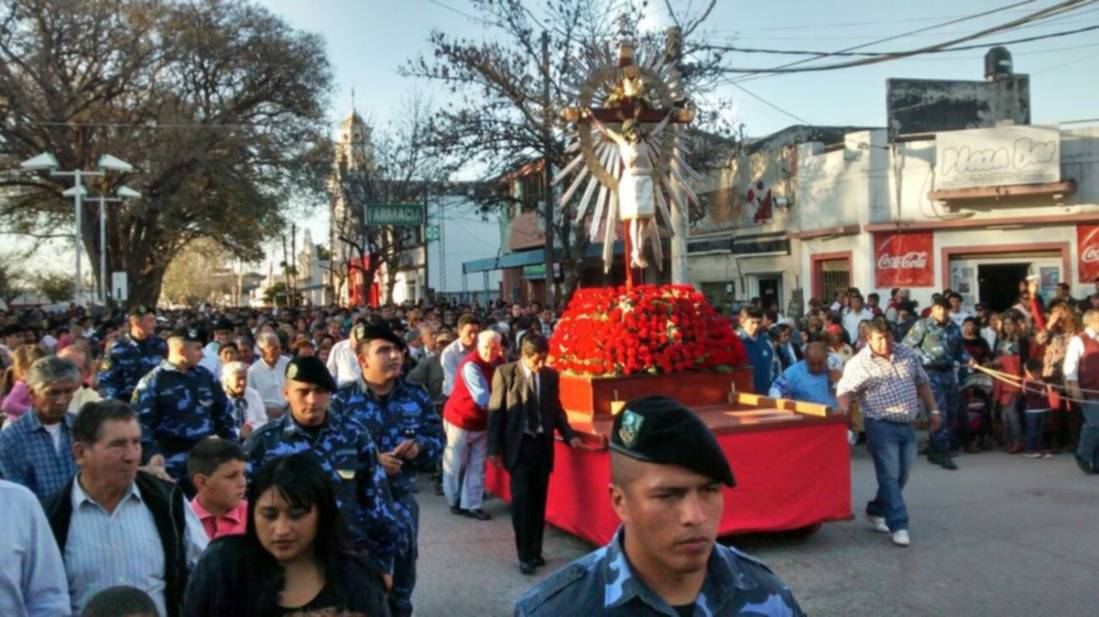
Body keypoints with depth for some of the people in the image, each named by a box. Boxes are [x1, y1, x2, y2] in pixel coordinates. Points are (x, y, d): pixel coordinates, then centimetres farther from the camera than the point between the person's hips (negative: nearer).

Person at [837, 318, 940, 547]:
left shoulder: (908, 354, 7)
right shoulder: (858, 363, -9)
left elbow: (922, 383, 16)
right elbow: (845, 390, -15)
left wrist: (933, 410, 14)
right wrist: (844, 407, -35)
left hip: (907, 425, 6)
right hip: (881, 426, -6)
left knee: (901, 476, 12)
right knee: (889, 476, -7)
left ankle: (876, 510, 30)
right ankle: (898, 525, -3)